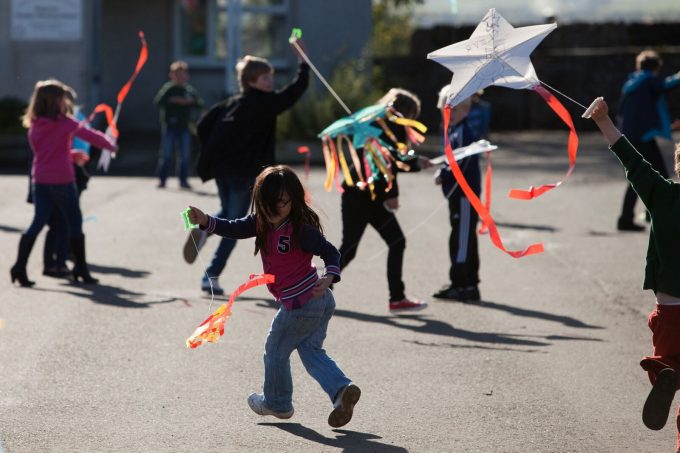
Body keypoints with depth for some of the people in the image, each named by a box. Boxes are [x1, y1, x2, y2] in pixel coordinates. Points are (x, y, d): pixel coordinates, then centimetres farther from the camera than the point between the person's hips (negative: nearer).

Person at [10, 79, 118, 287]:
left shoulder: (34, 125, 5)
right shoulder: (65, 123, -10)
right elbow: (90, 135, -3)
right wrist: (110, 145, 16)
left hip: (40, 180, 5)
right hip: (61, 180, -5)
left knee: (38, 222, 7)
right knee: (74, 222, 9)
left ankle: (20, 266, -6)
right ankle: (81, 268, 14)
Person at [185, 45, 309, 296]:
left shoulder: (232, 103, 10)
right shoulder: (266, 103, -10)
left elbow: (204, 125, 8)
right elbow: (298, 88, -13)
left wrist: (211, 153, 15)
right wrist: (302, 59, -3)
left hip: (221, 169, 6)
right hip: (244, 173, -6)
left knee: (227, 212, 29)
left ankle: (204, 228, -3)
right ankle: (211, 277, -2)